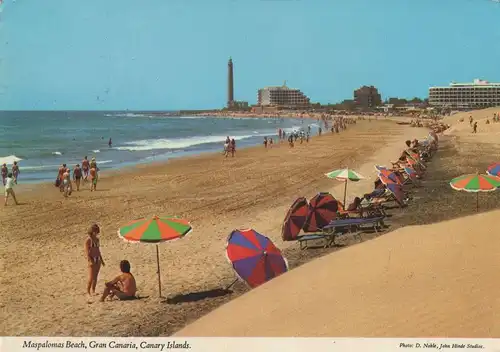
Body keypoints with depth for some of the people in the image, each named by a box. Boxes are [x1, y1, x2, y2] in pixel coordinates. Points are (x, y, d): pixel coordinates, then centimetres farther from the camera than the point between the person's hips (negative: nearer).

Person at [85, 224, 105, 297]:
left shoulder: (97, 239, 10)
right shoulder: (88, 240, -11)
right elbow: (87, 251, -15)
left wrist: (101, 260, 18)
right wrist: (90, 261, -22)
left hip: (97, 259, 7)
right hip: (91, 259, -7)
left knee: (95, 276, 9)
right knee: (91, 277, -5)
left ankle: (93, 291, 18)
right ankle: (88, 292, 4)